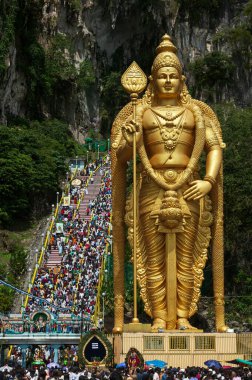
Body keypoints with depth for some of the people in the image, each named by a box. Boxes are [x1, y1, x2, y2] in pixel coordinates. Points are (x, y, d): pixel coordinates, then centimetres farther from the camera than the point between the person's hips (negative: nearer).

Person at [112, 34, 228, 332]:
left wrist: (209, 181, -11)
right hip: (152, 192, -1)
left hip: (187, 192, 1)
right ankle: (158, 318, 4)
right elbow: (120, 156, 5)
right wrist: (129, 140, -18)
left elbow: (215, 148, 5)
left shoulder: (196, 112, 11)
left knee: (186, 259, 0)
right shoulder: (139, 112, 9)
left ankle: (183, 317, 5)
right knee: (154, 260, -1)